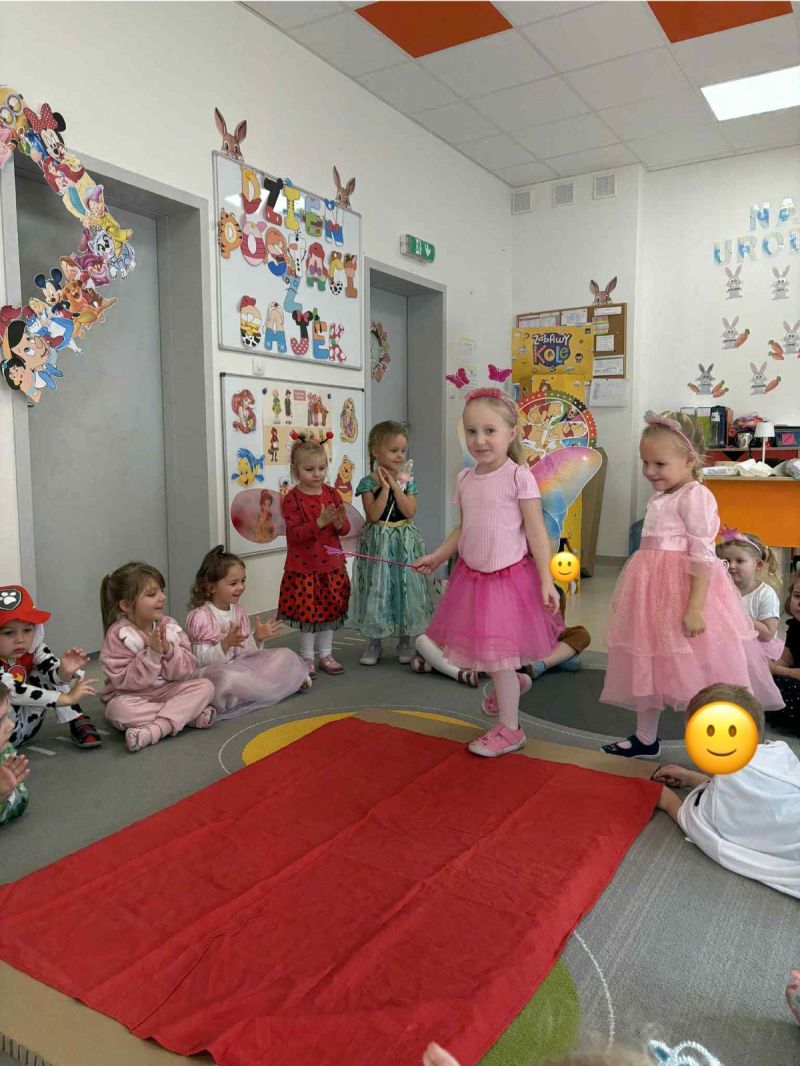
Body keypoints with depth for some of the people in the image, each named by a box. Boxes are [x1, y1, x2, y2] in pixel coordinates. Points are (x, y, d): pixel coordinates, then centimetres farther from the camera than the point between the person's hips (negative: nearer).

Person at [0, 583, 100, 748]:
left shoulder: (32, 648, -9)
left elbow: (54, 670, -17)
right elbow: (15, 692, -36)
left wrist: (65, 672, -41)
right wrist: (66, 698, -37)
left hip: (26, 724, 6)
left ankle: (78, 722, -5)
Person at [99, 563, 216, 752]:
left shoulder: (169, 626, -3)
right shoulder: (119, 635, -13)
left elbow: (186, 670, -6)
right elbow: (125, 681, -20)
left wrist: (169, 650, -24)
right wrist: (152, 653, -29)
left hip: (168, 690, 3)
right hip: (132, 697, -3)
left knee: (205, 685, -18)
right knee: (118, 709, -36)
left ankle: (157, 729, -32)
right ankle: (191, 713, -27)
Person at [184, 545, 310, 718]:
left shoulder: (239, 611, 8)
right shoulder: (200, 616, -15)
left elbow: (244, 651, 11)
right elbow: (202, 659, -20)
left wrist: (257, 638, -8)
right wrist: (226, 644, -34)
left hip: (240, 667, 7)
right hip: (213, 672, -6)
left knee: (285, 655, -2)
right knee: (228, 678, -41)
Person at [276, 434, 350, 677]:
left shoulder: (332, 494, 3)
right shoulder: (292, 498, -11)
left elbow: (345, 529, 5)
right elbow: (294, 533, -19)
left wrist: (339, 523, -19)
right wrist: (320, 522, -30)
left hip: (331, 565, 5)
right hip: (304, 566, -4)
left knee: (330, 609, 12)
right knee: (308, 611, 3)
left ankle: (325, 654, 26)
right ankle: (307, 657, 19)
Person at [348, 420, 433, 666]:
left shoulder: (407, 481, 3)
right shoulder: (368, 483, -6)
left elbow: (410, 512, -10)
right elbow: (373, 515, -17)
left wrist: (395, 486, -13)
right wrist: (385, 487, -17)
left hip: (404, 543, 3)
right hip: (378, 542, -2)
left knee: (405, 588, 6)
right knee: (377, 590, 2)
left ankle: (405, 642, 20)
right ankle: (374, 643, 17)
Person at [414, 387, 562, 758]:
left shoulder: (518, 476, -14)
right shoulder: (465, 479, 4)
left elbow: (536, 533, -13)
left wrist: (546, 580, -16)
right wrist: (437, 556, 9)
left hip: (509, 576, -6)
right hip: (472, 575, 6)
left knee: (497, 655, 1)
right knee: (482, 647, 17)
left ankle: (509, 728, 19)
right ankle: (514, 682, 47)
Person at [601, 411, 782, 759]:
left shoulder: (694, 496, -13)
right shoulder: (658, 498, 13)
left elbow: (703, 555, -19)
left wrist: (695, 607, -23)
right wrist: (633, 595, 24)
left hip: (683, 588, -9)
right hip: (654, 588, 9)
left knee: (695, 669, -2)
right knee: (648, 665, 16)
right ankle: (645, 739, 31)